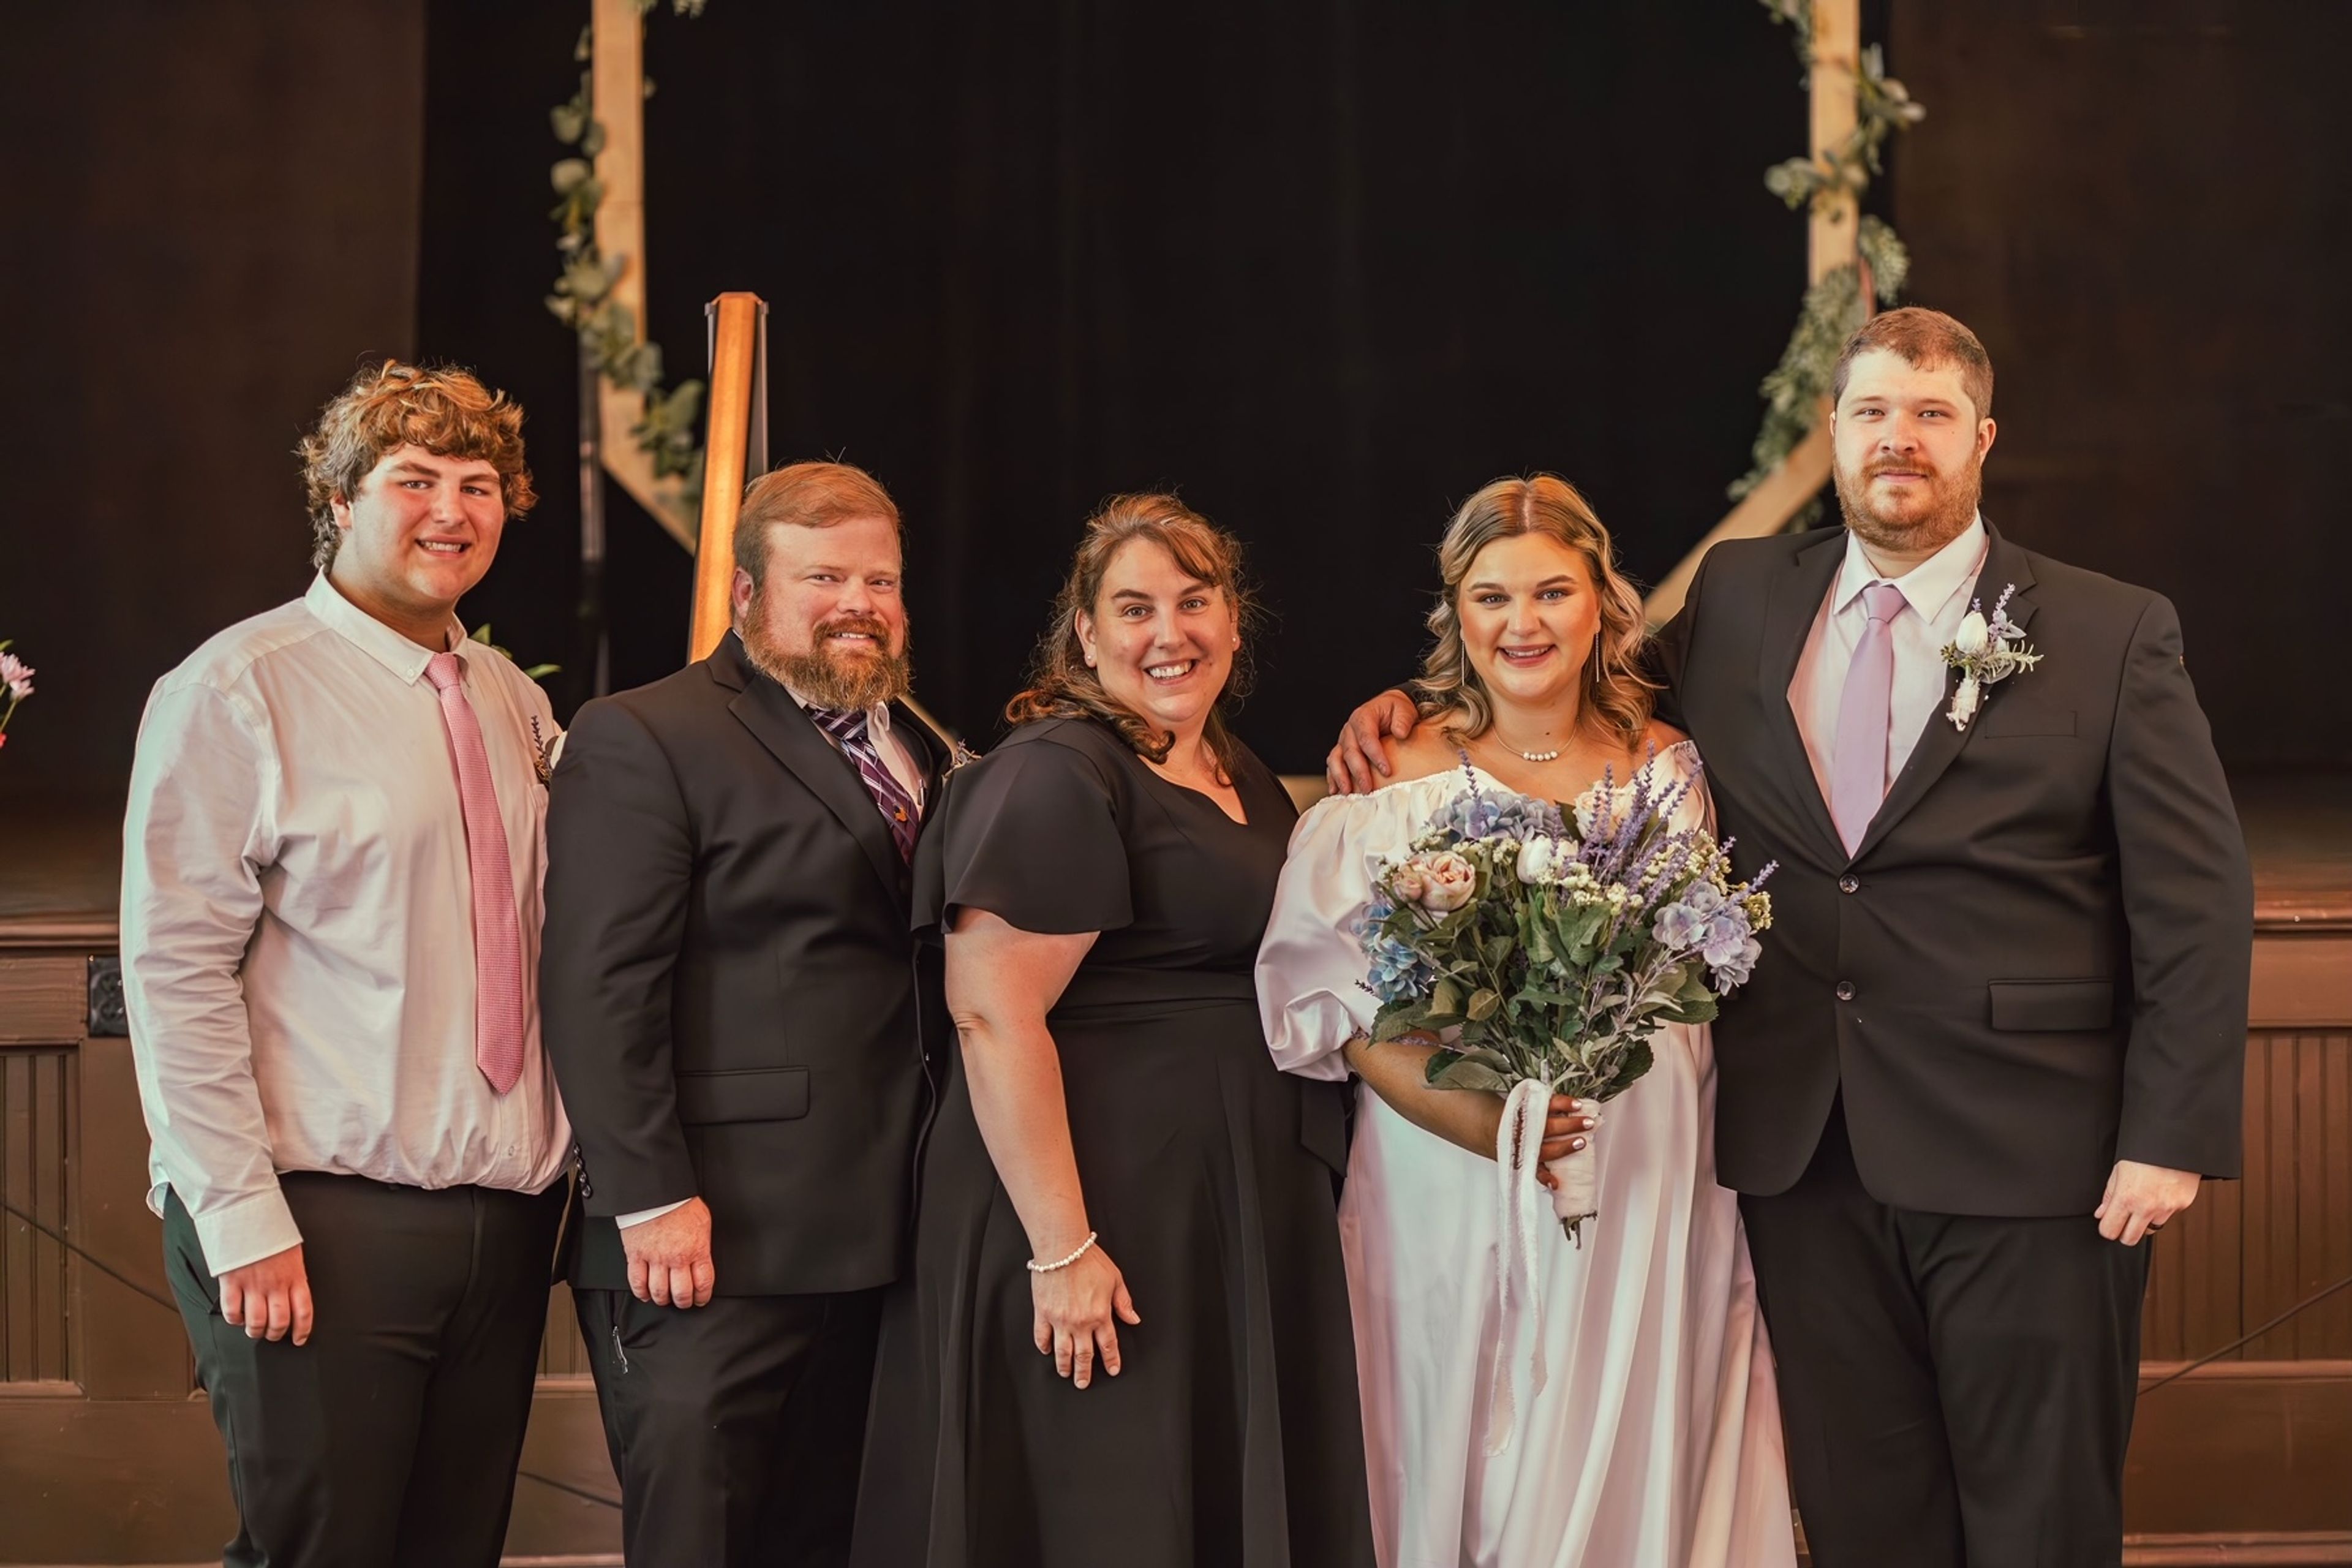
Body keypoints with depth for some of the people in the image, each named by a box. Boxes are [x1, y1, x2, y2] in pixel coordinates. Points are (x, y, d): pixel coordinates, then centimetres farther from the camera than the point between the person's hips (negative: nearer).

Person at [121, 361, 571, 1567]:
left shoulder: (515, 702, 15)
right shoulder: (239, 690, -6)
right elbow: (173, 971, -11)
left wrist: (562, 1163, 8)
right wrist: (242, 1219, -16)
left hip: (504, 1216, 6)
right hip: (323, 1222, -6)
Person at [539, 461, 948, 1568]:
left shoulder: (918, 750, 18)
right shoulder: (639, 742, -5)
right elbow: (599, 989, -12)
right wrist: (651, 1198, -18)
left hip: (874, 1248, 7)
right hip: (719, 1247, -7)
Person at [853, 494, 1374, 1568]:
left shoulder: (1244, 780, 13)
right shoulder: (1058, 775, -14)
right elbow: (992, 1016, -20)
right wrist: (1062, 1249, -24)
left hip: (1240, 1215, 9)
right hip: (1108, 1200, -9)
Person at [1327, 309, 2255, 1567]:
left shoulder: (2115, 637, 0)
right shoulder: (1737, 600, 10)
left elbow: (2195, 902, -3)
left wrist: (2171, 1137, -10)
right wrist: (1415, 705, 8)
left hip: (2025, 1166, -3)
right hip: (1800, 1148, 3)